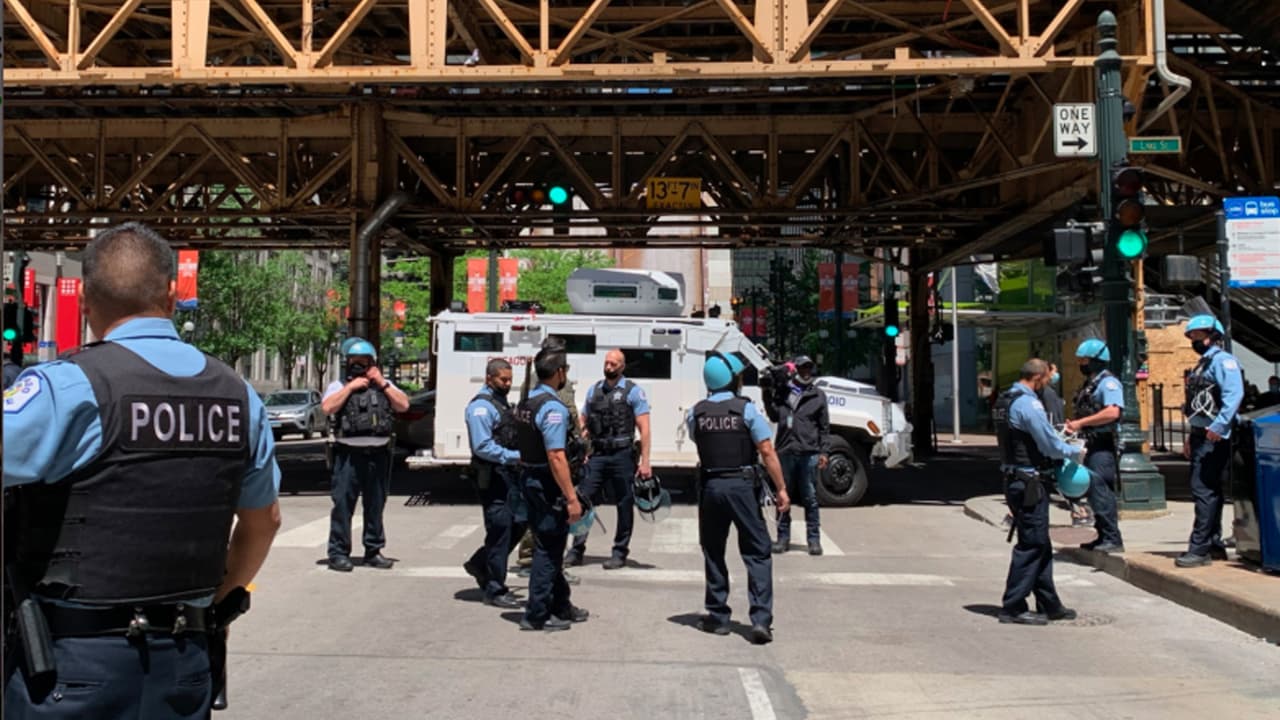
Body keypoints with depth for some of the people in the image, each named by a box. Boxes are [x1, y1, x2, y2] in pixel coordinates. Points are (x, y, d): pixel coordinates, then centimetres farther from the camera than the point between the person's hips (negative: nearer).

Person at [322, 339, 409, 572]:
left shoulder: (384, 386, 17)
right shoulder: (338, 386, 8)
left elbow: (404, 405, 3)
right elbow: (327, 407, -10)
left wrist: (382, 383, 0)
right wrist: (350, 387, -8)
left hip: (378, 454, 3)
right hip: (349, 454, -3)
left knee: (375, 505, 9)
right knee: (343, 503, -5)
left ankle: (374, 551, 19)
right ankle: (338, 553, 1)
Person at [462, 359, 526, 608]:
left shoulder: (502, 403, 16)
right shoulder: (481, 406, -13)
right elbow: (483, 447, -22)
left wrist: (519, 457, 11)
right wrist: (516, 456, -24)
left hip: (508, 474, 9)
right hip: (492, 477, -9)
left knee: (518, 523, 13)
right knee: (500, 529, -3)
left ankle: (480, 564, 29)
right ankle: (495, 591, 8)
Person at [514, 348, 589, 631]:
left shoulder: (525, 403, 9)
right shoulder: (553, 407, -20)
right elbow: (556, 457, -25)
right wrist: (572, 498, -24)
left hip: (530, 480, 10)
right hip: (548, 485, -10)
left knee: (551, 546, 19)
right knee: (548, 549, 1)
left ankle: (560, 606, 32)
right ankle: (537, 615, 8)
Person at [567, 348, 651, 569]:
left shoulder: (633, 391, 0)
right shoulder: (593, 390, 13)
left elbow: (644, 428, -5)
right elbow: (583, 425, 17)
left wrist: (645, 461, -12)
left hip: (622, 455, -4)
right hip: (597, 455, 4)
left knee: (625, 505, 4)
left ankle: (620, 552, 14)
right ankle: (577, 550, 6)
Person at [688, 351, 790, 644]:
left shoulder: (696, 413, 1)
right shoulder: (746, 409, -7)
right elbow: (767, 452, -10)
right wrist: (781, 489, -6)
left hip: (710, 486, 3)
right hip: (742, 485, -2)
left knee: (713, 553, 14)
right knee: (757, 554, 3)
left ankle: (718, 617, 19)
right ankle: (761, 619, -5)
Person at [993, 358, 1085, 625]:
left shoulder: (1005, 400, 13)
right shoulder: (1028, 404, -18)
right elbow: (1050, 444, -16)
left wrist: (1061, 447, 14)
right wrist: (1075, 452, 1)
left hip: (1014, 480, 10)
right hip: (1028, 483, -10)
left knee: (1040, 545, 16)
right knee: (1031, 545, -3)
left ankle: (1049, 605, 24)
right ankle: (1013, 607, 1)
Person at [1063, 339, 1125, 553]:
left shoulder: (1108, 382, -12)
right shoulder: (1089, 384, 18)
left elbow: (1112, 412, -26)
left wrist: (1081, 423, -24)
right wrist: (1074, 424, 6)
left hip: (1103, 446, -10)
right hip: (1092, 445, 10)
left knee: (1101, 491, -11)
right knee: (1094, 491, 13)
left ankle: (1113, 539, -8)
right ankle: (1103, 537, 21)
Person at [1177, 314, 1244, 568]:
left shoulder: (1222, 360, -8)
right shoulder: (1202, 365, 22)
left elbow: (1234, 395, -22)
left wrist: (1219, 426, -30)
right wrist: (1191, 438, 23)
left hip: (1214, 437, -10)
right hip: (1201, 436, 10)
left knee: (1204, 490, -12)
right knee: (1208, 490, 13)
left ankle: (1200, 548, -12)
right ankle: (1214, 545, 19)